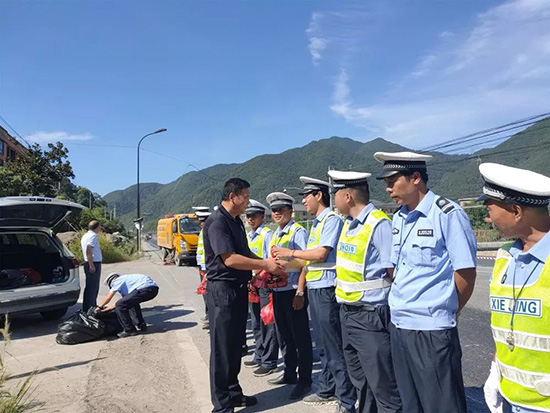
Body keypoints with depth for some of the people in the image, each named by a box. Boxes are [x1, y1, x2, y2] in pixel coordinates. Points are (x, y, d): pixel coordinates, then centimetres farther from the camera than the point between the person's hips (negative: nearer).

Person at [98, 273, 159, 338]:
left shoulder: (118, 280, 12)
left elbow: (108, 298, 13)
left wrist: (100, 306, 32)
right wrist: (106, 309, 45)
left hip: (145, 288, -10)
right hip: (154, 288, 10)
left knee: (120, 306, -5)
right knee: (133, 302, 34)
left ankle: (129, 330, 4)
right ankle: (142, 325, 31)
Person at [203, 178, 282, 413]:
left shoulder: (236, 221, 13)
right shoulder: (217, 222, -17)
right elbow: (229, 259, -24)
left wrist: (267, 263, 7)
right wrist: (265, 265, -18)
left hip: (239, 289, 9)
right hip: (222, 290, -9)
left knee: (235, 345, 18)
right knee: (222, 348, 1)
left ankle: (233, 393, 32)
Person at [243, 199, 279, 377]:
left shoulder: (267, 234, -11)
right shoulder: (247, 236, 13)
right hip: (252, 284, 8)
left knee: (267, 324, 0)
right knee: (256, 324, 17)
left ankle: (269, 362, 9)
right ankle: (259, 357, 31)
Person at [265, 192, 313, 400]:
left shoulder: (298, 232, -10)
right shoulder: (274, 235, 13)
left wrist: (300, 292, -19)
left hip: (293, 291, -8)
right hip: (277, 291, 8)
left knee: (300, 337, 3)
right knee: (284, 336, 18)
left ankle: (304, 380, 16)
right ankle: (289, 373, 33)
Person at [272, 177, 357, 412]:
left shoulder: (332, 219, -11)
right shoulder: (316, 223, 16)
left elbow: (321, 253, -19)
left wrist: (290, 253, -9)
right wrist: (300, 289, 13)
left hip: (326, 289, -9)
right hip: (314, 288, 9)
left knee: (334, 347, -2)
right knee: (323, 345, 18)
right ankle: (327, 391, 31)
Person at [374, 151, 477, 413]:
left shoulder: (447, 214, -13)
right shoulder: (398, 218, 8)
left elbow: (466, 272, -12)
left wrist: (443, 311, 0)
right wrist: (400, 304, 9)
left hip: (431, 329, -7)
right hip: (398, 325, 7)